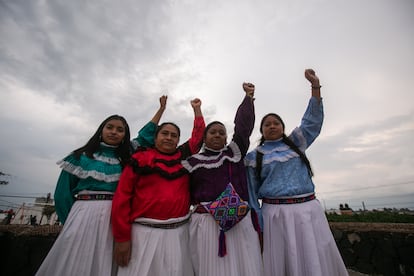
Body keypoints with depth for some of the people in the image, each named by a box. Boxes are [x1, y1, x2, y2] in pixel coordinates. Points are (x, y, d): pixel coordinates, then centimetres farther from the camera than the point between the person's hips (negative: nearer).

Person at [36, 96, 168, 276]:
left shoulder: (126, 156, 9)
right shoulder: (82, 155, 3)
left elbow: (146, 134, 11)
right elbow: (63, 192, 6)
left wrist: (161, 108, 12)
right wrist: (71, 222, 3)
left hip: (116, 217, 2)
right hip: (84, 215, -2)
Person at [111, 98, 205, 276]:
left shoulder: (184, 157, 7)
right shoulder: (140, 158, -2)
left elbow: (199, 135, 16)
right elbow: (122, 196, -4)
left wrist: (197, 109, 22)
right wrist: (121, 237, -7)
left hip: (179, 232, 3)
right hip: (145, 232, -3)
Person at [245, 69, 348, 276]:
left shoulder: (296, 143, 12)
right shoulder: (254, 157, 3)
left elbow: (312, 118, 8)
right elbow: (250, 192, 3)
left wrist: (315, 85, 0)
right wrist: (257, 226, 2)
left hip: (309, 210, 3)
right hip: (276, 214, -2)